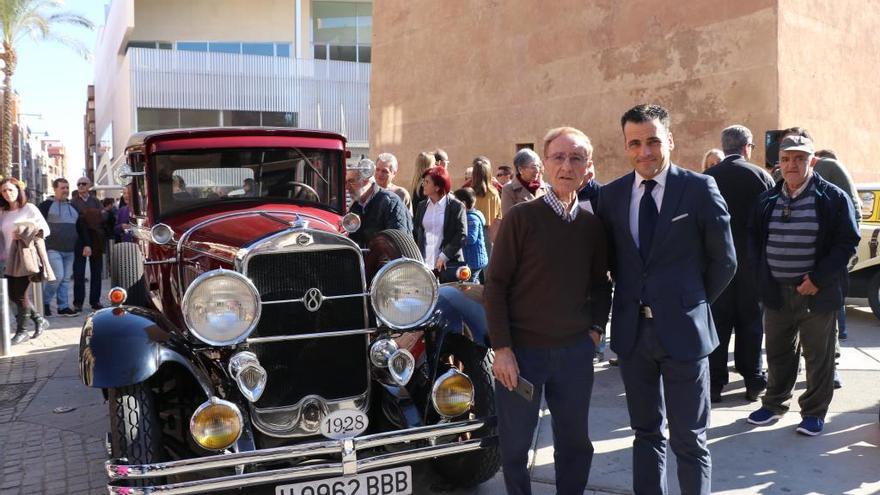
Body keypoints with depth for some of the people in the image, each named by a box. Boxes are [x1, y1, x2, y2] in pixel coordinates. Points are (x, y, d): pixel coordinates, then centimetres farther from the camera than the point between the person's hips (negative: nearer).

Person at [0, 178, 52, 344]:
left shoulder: (29, 208, -1)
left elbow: (45, 229, -3)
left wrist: (24, 235, -13)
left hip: (27, 254, -5)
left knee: (20, 294, -6)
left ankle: (22, 331, 6)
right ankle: (39, 319, 21)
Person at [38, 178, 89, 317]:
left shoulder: (73, 207, 16)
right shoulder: (46, 205, -2)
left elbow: (81, 227, 18)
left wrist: (87, 244, 8)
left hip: (70, 250, 6)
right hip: (53, 249, -6)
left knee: (66, 279, 6)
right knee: (58, 276, -13)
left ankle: (63, 307, 11)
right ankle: (44, 302, 6)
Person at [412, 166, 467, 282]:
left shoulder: (456, 206, -3)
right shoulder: (421, 206, 13)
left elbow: (462, 236, -6)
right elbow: (415, 233, 17)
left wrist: (444, 256, -12)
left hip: (448, 265, -4)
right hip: (425, 264, 4)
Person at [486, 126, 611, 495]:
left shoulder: (593, 225, 4)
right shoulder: (521, 218, -9)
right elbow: (496, 284, -9)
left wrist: (595, 329, 2)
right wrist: (502, 349, -13)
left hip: (575, 351, 4)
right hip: (522, 350, -3)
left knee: (575, 443, 15)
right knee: (515, 446, 10)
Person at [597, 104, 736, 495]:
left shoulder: (700, 188, -6)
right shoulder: (611, 195, 3)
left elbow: (724, 260, 1)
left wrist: (694, 303, 6)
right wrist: (631, 297, 7)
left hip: (683, 330, -3)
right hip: (632, 330, 3)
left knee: (689, 439, 8)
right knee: (646, 432, 16)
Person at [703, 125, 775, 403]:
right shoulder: (762, 177, -5)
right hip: (751, 260, -1)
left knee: (718, 321, 6)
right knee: (750, 320, 9)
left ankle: (715, 382, 7)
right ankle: (753, 381, 14)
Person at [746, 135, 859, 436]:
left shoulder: (833, 198, -5)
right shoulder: (767, 200, 8)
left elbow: (848, 242, -8)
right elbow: (755, 240, 15)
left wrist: (818, 279, -14)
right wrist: (764, 276, 2)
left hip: (817, 293, -4)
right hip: (777, 292, 4)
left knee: (818, 355, 6)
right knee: (778, 352, 14)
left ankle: (814, 412, 20)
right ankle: (774, 404, 29)